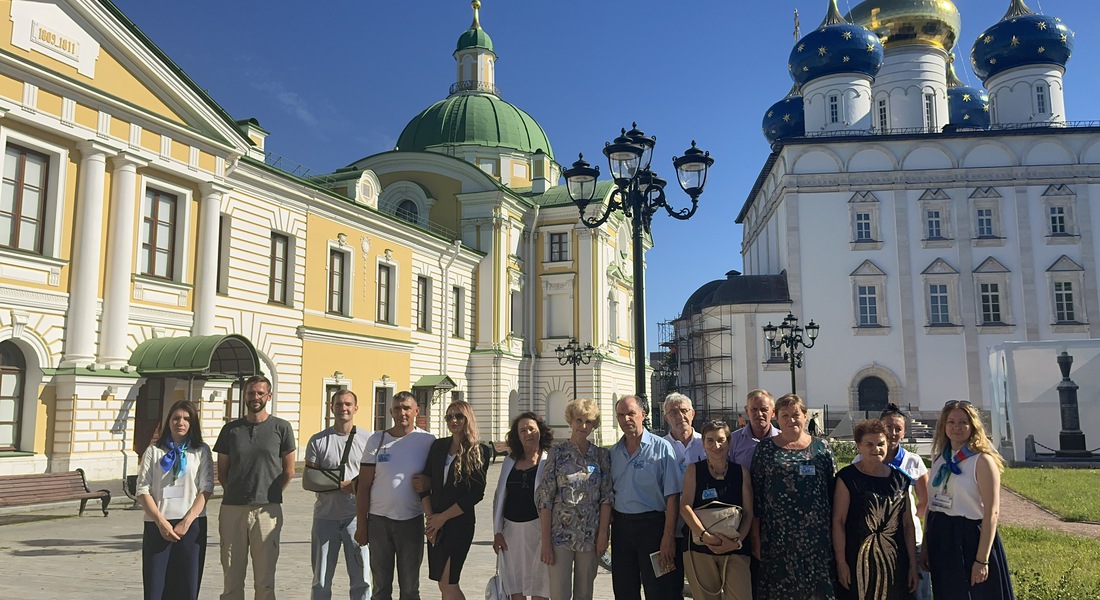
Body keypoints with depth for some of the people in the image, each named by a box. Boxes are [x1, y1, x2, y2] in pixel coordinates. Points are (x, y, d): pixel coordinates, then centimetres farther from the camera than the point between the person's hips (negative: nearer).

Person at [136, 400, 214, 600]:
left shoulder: (201, 451, 7)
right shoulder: (154, 451, 8)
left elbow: (206, 490, 1)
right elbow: (143, 491, 2)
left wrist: (186, 522, -10)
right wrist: (161, 523, -9)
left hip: (191, 525, 0)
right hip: (157, 526, 0)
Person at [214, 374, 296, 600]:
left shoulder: (281, 428, 1)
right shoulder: (231, 429, 8)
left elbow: (289, 470, 6)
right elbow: (222, 470, 13)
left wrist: (270, 495, 3)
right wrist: (235, 493, 6)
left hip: (267, 510, -2)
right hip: (232, 508, 2)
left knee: (265, 579, 6)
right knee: (232, 576, 9)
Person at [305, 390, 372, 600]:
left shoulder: (367, 439, 3)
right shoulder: (318, 441, 5)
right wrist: (341, 485, -15)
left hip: (356, 517, -1)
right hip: (325, 517, 1)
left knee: (361, 580, 3)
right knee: (321, 581, 10)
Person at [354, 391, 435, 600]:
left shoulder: (427, 441, -2)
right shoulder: (377, 440, 1)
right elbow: (364, 486, 3)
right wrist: (361, 525, 0)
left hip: (412, 521, -1)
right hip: (378, 520, 1)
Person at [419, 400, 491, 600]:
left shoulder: (480, 452, -5)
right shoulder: (439, 445, 9)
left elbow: (476, 493, -10)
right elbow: (425, 483, 7)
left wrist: (443, 517, -10)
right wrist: (429, 517, -4)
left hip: (460, 522, -5)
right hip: (435, 524, 5)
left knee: (447, 583, -9)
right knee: (444, 584, 8)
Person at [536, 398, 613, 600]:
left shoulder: (602, 455, 5)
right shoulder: (557, 453, -2)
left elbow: (607, 496, 3)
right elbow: (545, 499, -4)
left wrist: (603, 533, -6)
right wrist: (546, 541, -8)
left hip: (591, 536, 2)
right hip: (561, 535, -2)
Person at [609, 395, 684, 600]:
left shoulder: (661, 448, -7)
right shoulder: (613, 452, 9)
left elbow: (672, 496, -10)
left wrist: (668, 537, -16)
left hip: (651, 524, -5)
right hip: (620, 526, 5)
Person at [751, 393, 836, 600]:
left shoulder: (821, 447, 6)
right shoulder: (765, 449, 3)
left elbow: (833, 491, 6)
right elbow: (755, 495, 2)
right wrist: (756, 537, -2)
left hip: (817, 535, 1)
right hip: (777, 536, -1)